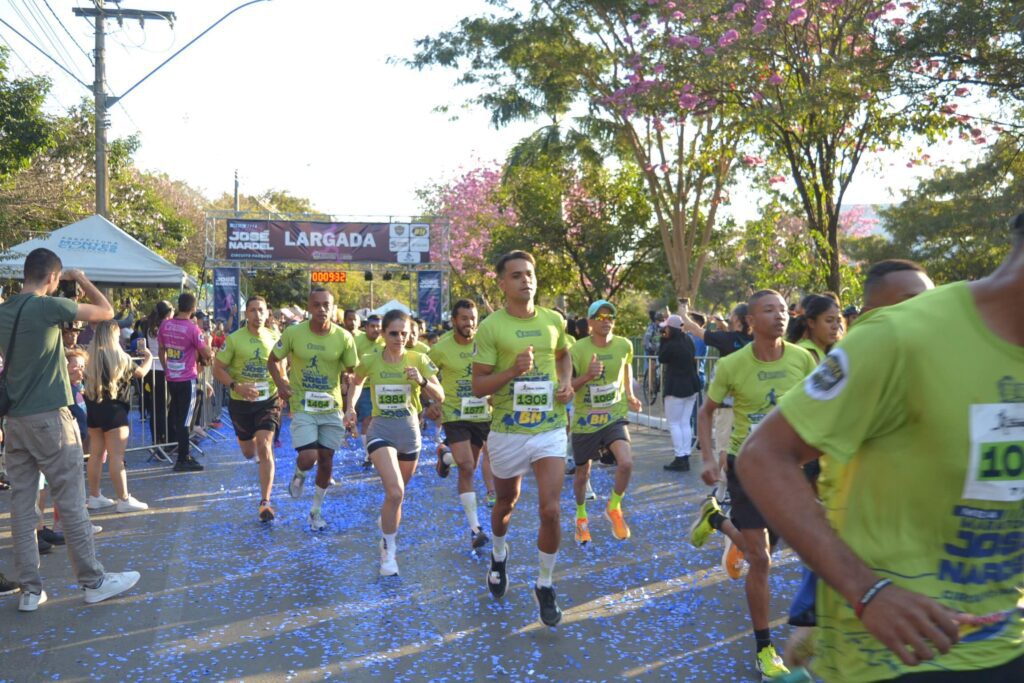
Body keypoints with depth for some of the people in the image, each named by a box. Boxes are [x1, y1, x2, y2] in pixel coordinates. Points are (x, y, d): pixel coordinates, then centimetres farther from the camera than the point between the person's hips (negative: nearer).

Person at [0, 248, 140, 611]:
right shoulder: (49, 306, -13)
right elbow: (106, 311, -5)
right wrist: (81, 278, 7)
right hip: (49, 417, -7)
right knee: (71, 503, 1)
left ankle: (30, 589, 12)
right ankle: (94, 581, 10)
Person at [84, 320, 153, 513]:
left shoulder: (91, 356, 2)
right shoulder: (118, 356, -10)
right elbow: (140, 372, 2)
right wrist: (148, 357, 21)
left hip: (93, 408, 6)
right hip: (113, 409, -6)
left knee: (96, 454, 13)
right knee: (116, 456, -6)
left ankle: (94, 497, 19)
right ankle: (124, 500, -4)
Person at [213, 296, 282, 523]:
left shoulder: (274, 338, -2)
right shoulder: (234, 339, -8)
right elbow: (217, 369, -6)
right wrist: (237, 386, -20)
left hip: (268, 401, -1)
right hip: (241, 402, 1)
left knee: (264, 448, -15)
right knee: (249, 453, 16)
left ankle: (265, 502, -10)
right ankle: (253, 443, 57)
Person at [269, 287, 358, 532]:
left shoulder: (344, 337, -9)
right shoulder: (293, 333, -10)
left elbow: (354, 373, 1)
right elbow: (272, 360, 5)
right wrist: (280, 383, -14)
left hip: (331, 408, 2)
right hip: (302, 407, -2)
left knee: (326, 460, 9)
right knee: (308, 458, -15)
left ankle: (316, 510, 30)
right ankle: (298, 475, 24)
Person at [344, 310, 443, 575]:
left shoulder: (418, 359, -7)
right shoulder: (369, 361, -6)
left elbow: (440, 396, -10)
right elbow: (356, 383, 16)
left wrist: (422, 381, -27)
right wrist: (350, 407, 2)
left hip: (409, 431, 2)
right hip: (381, 430, -2)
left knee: (396, 493, 18)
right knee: (395, 492, -21)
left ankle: (388, 528, 48)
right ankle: (388, 550, -3)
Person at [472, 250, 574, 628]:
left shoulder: (554, 321, 2)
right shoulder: (491, 326, -10)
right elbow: (478, 386, -9)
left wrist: (567, 382, 5)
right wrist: (513, 370, -25)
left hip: (550, 428, 2)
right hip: (507, 431, -1)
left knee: (550, 509, -9)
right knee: (506, 503, 19)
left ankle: (545, 585, 13)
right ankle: (499, 554, 51)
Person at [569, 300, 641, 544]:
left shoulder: (624, 345, -6)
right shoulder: (578, 349, -15)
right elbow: (567, 387, -12)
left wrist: (629, 395, 11)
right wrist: (587, 376, -30)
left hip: (614, 416, 1)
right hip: (585, 420, -1)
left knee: (626, 462, -21)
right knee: (583, 473, 11)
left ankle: (614, 507, 8)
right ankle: (581, 516, 41)